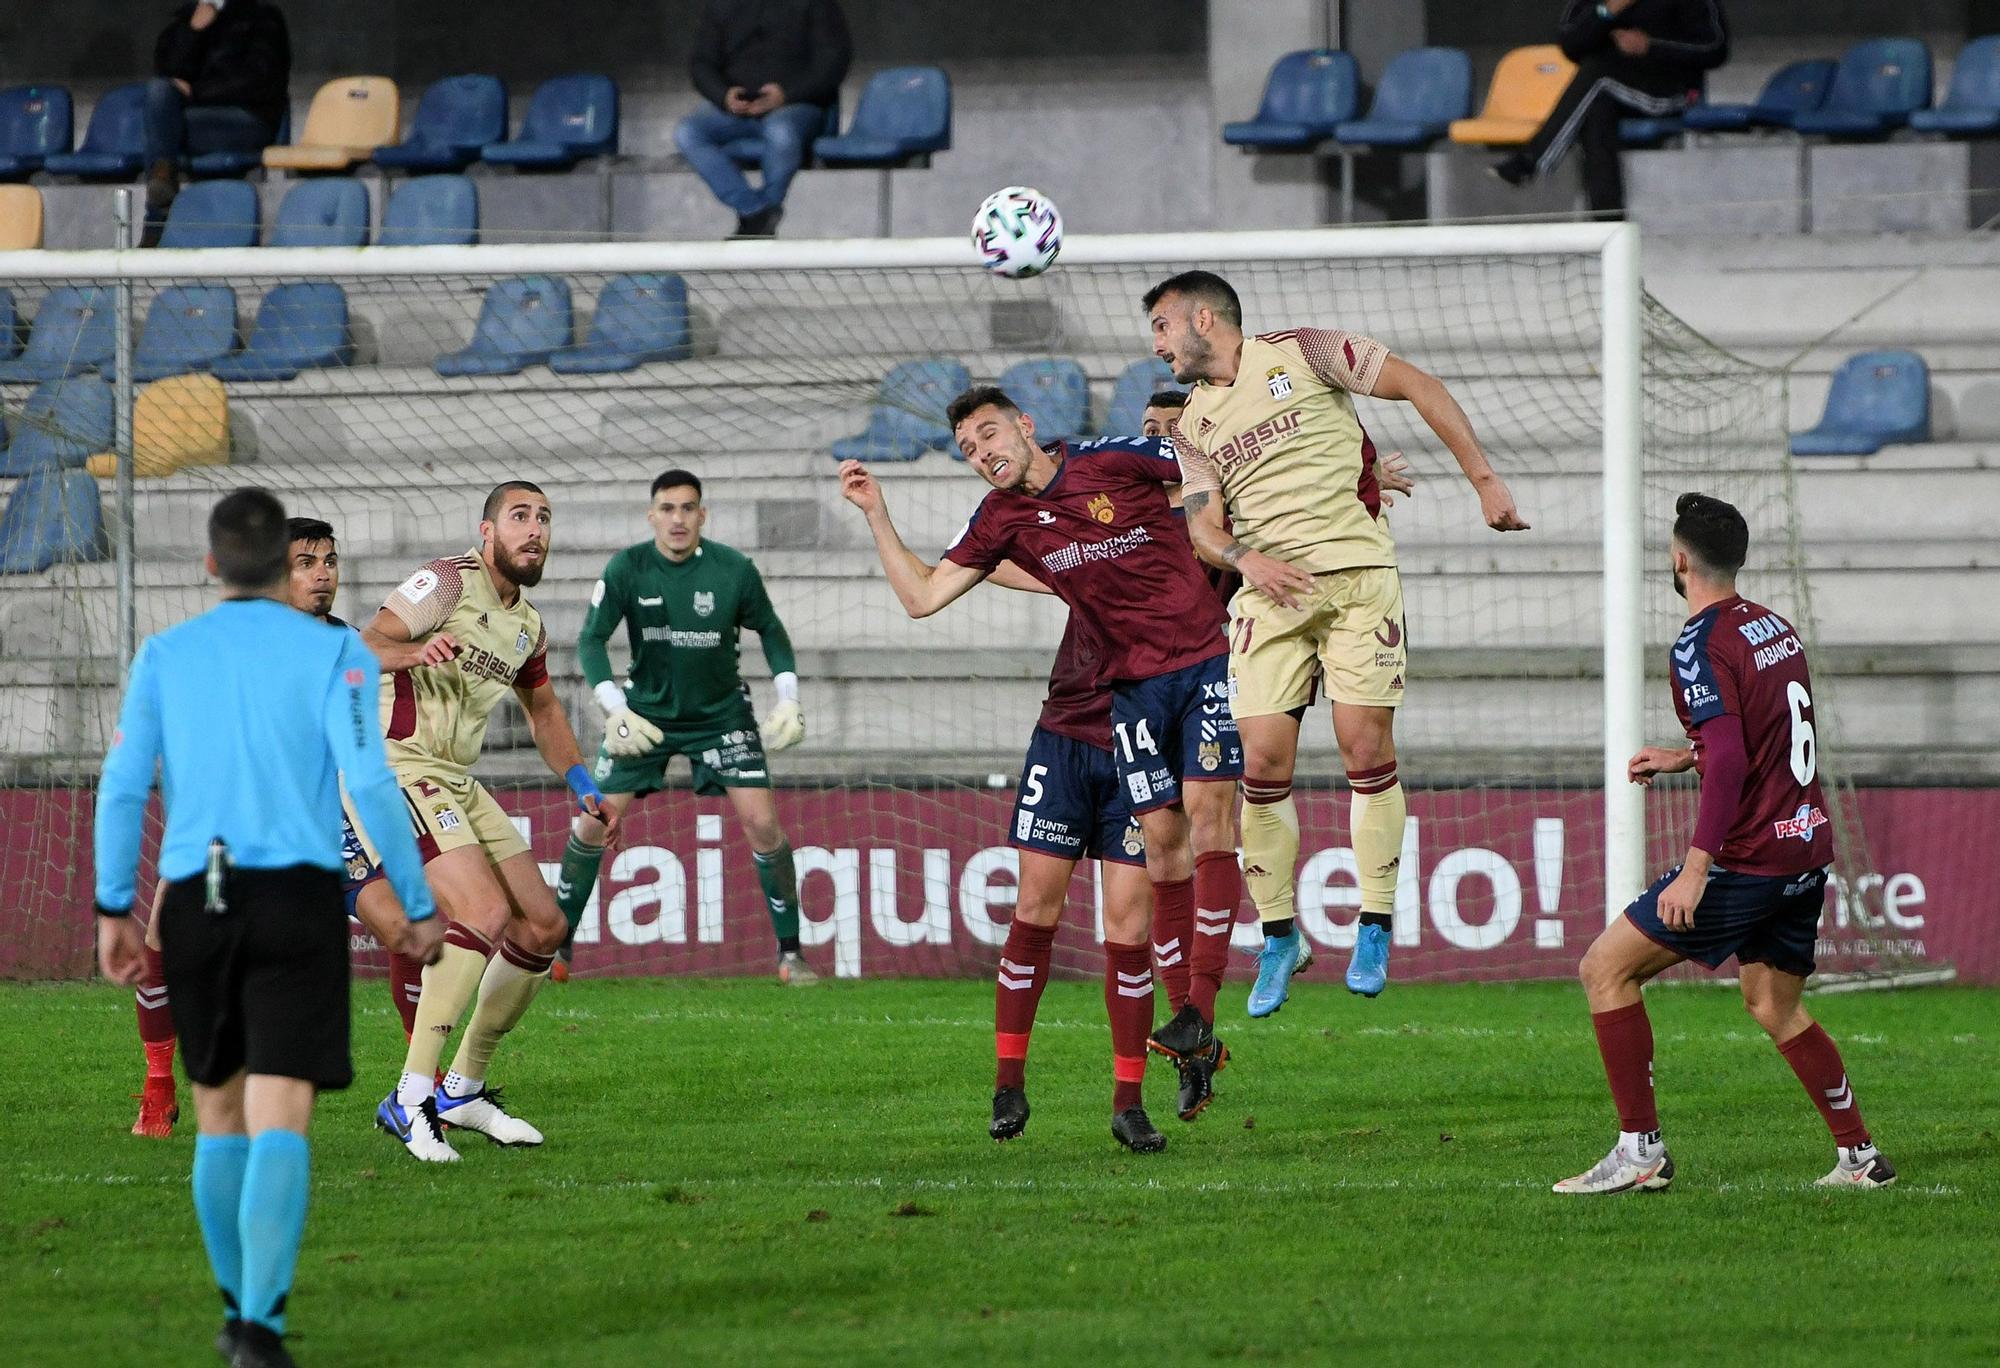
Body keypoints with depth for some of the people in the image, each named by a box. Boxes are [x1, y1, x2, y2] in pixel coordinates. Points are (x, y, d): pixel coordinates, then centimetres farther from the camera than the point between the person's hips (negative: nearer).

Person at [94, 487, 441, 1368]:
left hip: (194, 898, 3)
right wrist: (418, 906, 0)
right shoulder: (332, 654, -1)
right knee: (281, 1119, -8)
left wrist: (113, 908, 9)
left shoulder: (164, 656, 8)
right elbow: (370, 784, -7)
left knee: (220, 1112, 17)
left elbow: (123, 784, 3)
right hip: (297, 893, -3)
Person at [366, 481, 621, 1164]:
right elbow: (367, 644, -24)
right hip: (395, 767, -9)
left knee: (543, 927, 8)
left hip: (455, 784, 9)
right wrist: (414, 650, -45)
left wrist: (583, 787, 27)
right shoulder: (450, 582, -11)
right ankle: (409, 1099, -23)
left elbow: (543, 708, 34)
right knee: (486, 912, -25)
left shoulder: (527, 626, 15)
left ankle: (463, 1089, 20)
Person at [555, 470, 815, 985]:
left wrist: (788, 700, -9)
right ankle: (556, 944, 9)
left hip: (721, 711, -1)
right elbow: (591, 640, -12)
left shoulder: (734, 570, -15)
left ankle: (790, 952, -1)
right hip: (646, 708, 1)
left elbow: (770, 631, 1)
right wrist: (616, 710, -23)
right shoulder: (627, 569, -15)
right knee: (594, 821, -5)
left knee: (762, 822, -12)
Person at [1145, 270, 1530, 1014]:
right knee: (1263, 759, -6)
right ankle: (1278, 935, 7)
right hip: (1269, 592, 4)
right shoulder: (1193, 424, 15)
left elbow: (1421, 388, 3)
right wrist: (1244, 557, -17)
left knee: (1366, 745, -10)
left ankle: (1374, 930, -1)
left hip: (1356, 575, -3)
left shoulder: (1300, 354, 2)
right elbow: (1203, 523, 6)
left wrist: (1485, 481, -3)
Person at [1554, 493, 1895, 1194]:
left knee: (1606, 968, -2)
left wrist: (1696, 867, -27)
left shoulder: (1701, 645, -15)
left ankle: (1641, 1149, -5)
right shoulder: (1777, 627, 11)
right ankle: (1860, 1156, 21)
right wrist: (1686, 757, 32)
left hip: (1748, 859, -8)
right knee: (1774, 1007, 22)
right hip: (1807, 848, 9)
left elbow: (1730, 762, -25)